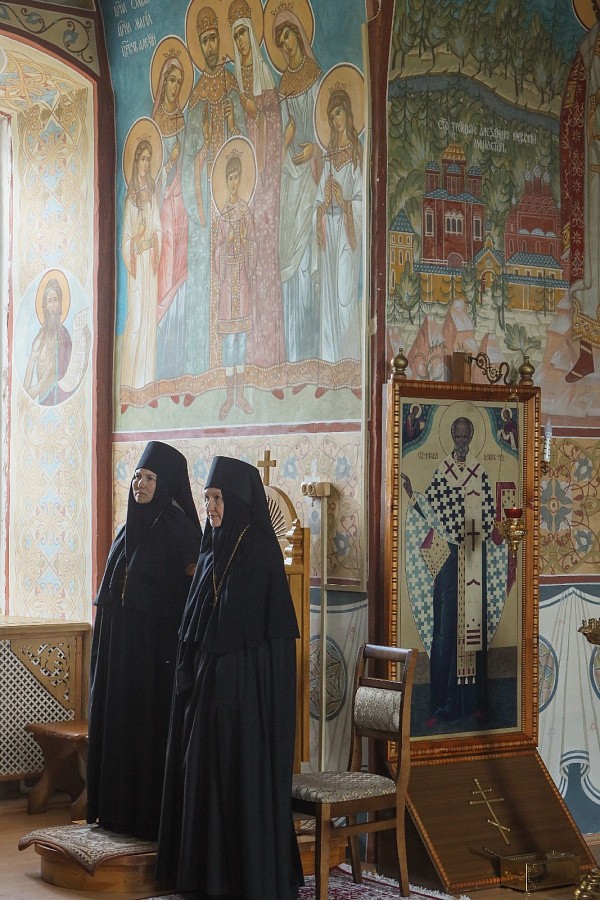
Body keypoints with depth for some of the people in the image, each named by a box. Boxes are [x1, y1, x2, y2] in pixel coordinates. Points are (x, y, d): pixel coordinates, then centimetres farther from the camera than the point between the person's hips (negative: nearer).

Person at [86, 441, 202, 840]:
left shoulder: (179, 528, -11)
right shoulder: (133, 526, 12)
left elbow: (196, 584, -15)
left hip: (157, 643, -8)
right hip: (120, 645, 8)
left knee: (153, 725, -3)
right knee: (119, 722, 11)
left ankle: (156, 817, 5)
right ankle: (120, 810, 19)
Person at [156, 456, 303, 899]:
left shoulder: (262, 552, -11)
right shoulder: (212, 551, 11)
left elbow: (276, 629, -13)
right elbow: (195, 622, 14)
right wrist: (191, 674, 10)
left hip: (248, 680, -8)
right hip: (207, 679, 8)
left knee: (245, 774, -2)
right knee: (205, 772, 10)